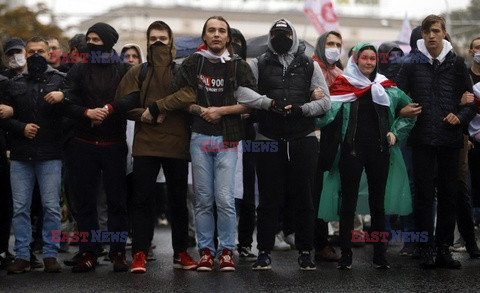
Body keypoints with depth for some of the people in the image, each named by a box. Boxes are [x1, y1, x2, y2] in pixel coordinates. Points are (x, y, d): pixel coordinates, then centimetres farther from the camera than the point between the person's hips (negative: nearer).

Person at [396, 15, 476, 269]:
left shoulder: (456, 63, 7)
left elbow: (470, 99, 8)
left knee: (449, 194, 6)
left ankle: (444, 249, 14)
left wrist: (461, 116, -8)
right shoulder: (412, 63, 4)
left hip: (450, 138, 2)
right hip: (422, 138, -1)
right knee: (424, 194, 1)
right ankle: (425, 251, 7)